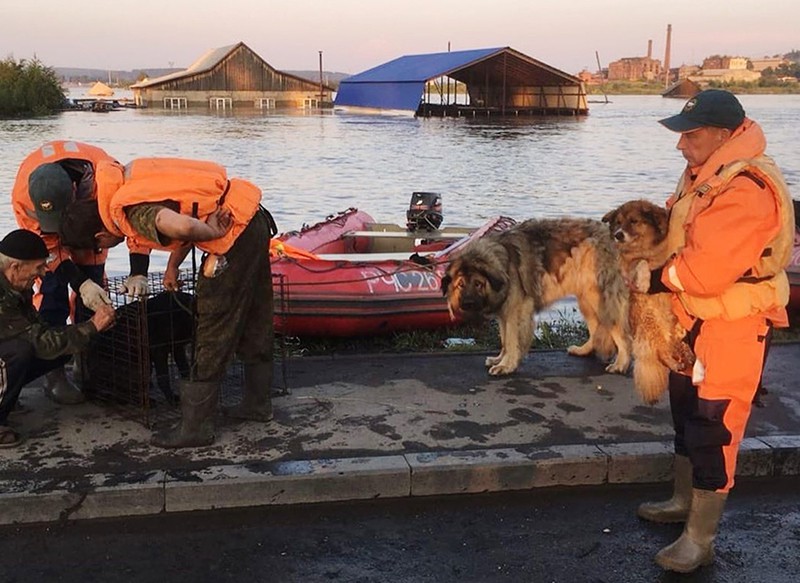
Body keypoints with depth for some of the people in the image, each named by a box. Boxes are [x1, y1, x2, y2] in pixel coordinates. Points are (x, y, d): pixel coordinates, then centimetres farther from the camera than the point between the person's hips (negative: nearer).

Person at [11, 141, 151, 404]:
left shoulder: (106, 178, -45)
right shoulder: (23, 195, -40)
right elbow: (49, 245, -28)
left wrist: (138, 274, -38)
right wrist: (81, 283, -36)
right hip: (47, 233, -1)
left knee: (92, 293, -3)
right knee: (52, 294, -12)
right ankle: (53, 374, -6)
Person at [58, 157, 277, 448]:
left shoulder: (131, 214, -17)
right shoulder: (130, 180, 11)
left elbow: (182, 227, -36)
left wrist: (214, 233, -15)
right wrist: (173, 265, 19)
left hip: (235, 233, -10)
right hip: (255, 219, 10)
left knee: (212, 332, -1)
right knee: (254, 321, 19)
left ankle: (195, 427, 9)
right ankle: (257, 403, 34)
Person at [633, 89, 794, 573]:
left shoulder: (747, 191, -27)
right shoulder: (706, 175, 6)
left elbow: (706, 269, -30)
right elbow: (681, 233, 18)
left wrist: (656, 279, -14)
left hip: (732, 328, -10)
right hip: (695, 316, 10)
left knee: (713, 426, -2)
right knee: (687, 412, 21)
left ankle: (701, 539, 11)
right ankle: (685, 502, 40)